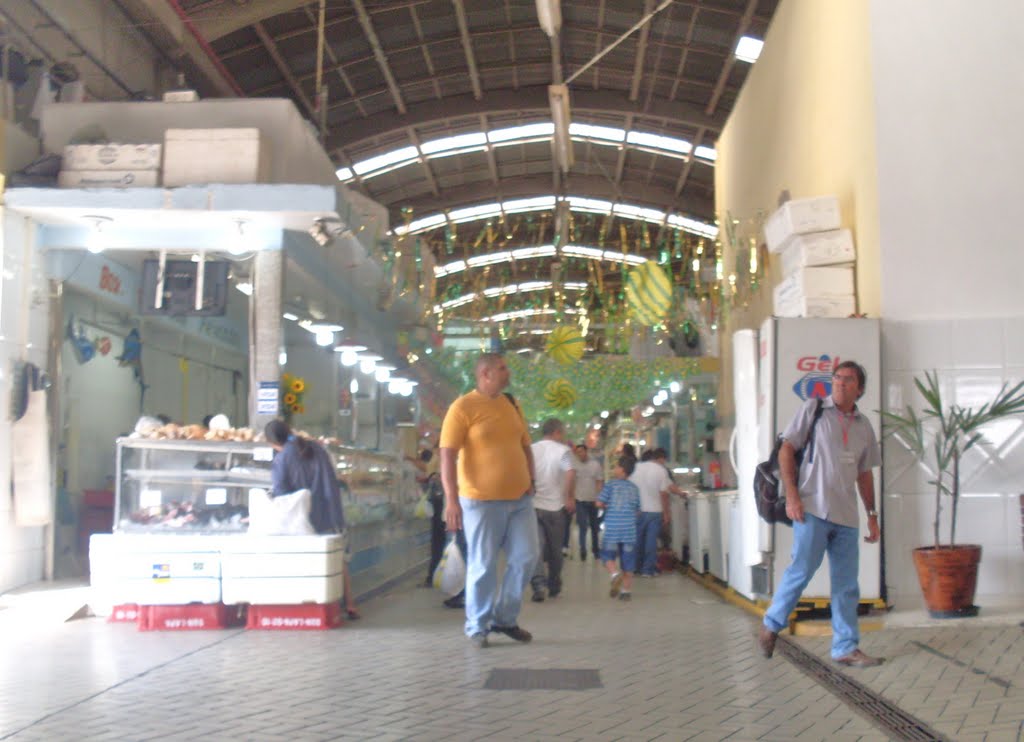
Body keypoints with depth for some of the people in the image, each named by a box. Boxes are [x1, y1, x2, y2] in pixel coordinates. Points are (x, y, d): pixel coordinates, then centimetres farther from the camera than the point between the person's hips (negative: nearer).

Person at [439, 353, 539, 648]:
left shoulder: (512, 405, 13)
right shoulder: (463, 407, -8)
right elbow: (447, 455, -13)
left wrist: (530, 481, 11)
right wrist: (451, 499, -19)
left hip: (520, 498, 6)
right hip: (482, 501, -6)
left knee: (526, 558, 6)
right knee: (483, 566, 1)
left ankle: (504, 618, 24)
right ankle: (477, 627, 16)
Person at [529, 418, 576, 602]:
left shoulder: (531, 449, 9)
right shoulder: (563, 450, -3)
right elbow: (570, 474, -19)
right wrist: (569, 497, -11)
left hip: (532, 505, 2)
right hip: (555, 506, -2)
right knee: (555, 549, 13)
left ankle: (538, 585, -22)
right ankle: (554, 587, 24)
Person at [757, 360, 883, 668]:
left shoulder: (864, 426, 14)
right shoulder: (814, 409, 1)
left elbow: (865, 474, 20)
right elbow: (786, 450, -2)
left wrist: (872, 514, 15)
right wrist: (791, 496, -10)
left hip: (846, 515, 5)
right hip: (813, 508, -5)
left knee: (847, 584, 6)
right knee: (801, 570, -5)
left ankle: (846, 648, 14)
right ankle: (772, 624, 16)